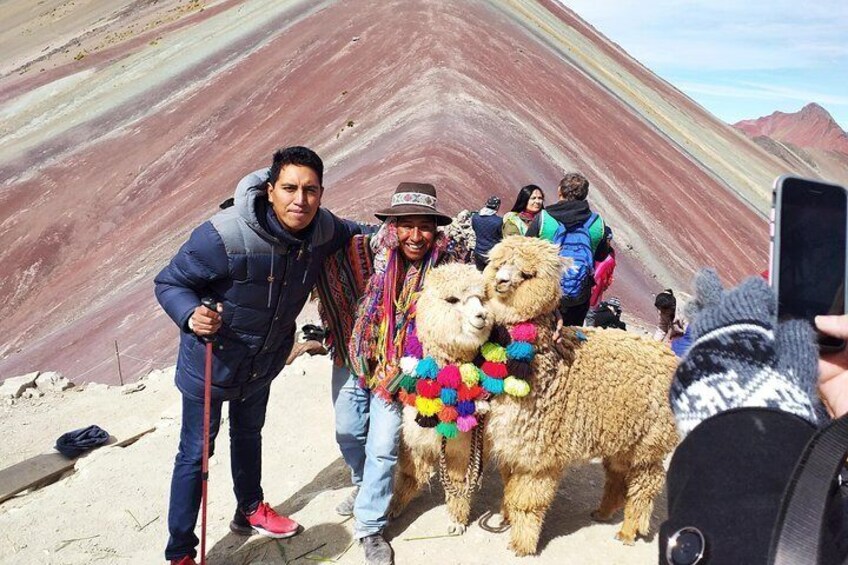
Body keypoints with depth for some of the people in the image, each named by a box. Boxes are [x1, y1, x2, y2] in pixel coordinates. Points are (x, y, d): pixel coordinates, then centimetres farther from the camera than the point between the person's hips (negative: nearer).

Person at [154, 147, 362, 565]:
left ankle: (250, 511, 51)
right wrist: (191, 314, -41)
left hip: (265, 361, 6)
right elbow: (169, 282, -23)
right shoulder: (223, 236, -35)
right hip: (211, 361, -5)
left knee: (249, 434, 27)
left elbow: (354, 233, 8)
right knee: (196, 453, 7)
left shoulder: (324, 230, -17)